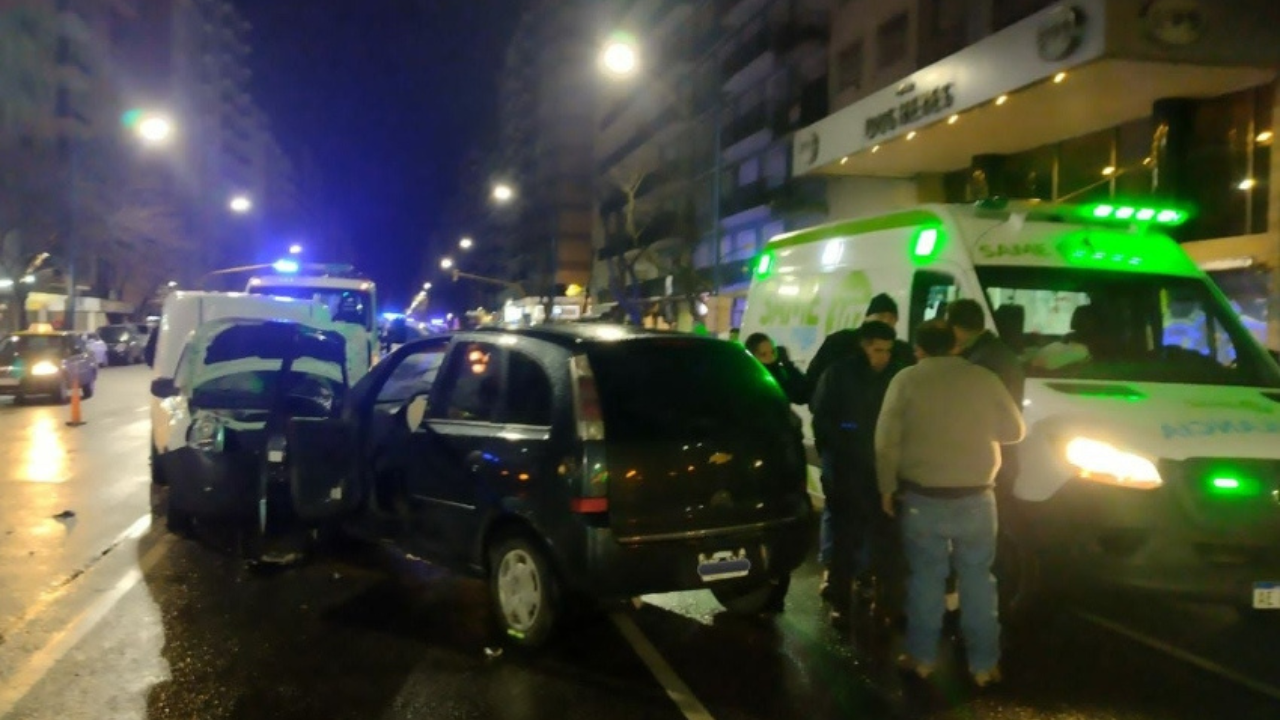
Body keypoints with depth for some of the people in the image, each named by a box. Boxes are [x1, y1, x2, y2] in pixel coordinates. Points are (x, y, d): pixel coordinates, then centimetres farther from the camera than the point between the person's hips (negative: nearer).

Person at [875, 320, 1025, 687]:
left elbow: (886, 441, -5)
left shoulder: (906, 380, -3)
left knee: (925, 577, 10)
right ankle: (983, 664, 16)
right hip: (975, 497, 1)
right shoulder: (984, 378, 0)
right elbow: (1015, 430, 9)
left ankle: (922, 657, 18)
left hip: (922, 497, -1)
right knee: (977, 578, 11)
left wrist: (887, 487, 5)